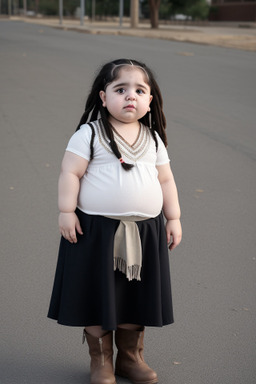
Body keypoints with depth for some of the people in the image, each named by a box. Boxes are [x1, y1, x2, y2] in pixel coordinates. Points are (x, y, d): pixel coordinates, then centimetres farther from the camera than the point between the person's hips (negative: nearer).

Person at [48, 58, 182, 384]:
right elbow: (70, 172, -9)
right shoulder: (90, 134, -6)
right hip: (97, 229, -4)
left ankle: (130, 357, 30)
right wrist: (67, 211, -14)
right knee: (98, 296, 6)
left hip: (145, 232, 4)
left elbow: (166, 180, 12)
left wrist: (173, 218, 10)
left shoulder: (153, 139, 8)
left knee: (137, 296, 13)